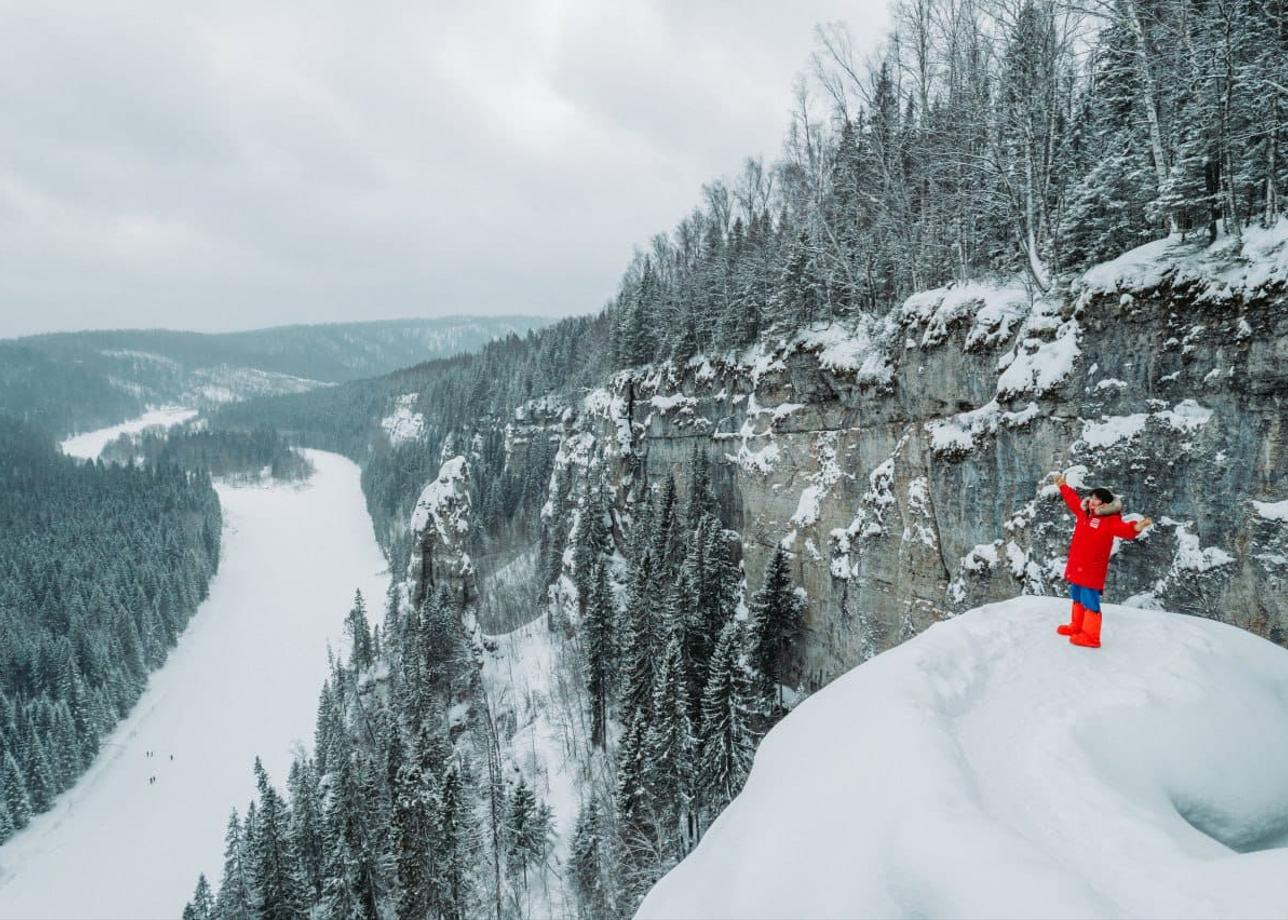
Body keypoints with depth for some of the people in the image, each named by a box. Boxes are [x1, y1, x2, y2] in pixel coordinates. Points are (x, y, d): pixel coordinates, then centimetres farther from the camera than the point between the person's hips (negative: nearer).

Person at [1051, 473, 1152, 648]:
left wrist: (1136, 527, -55)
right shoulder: (1084, 512, 9)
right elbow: (1072, 499, 27)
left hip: (1092, 570, -9)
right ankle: (1077, 626, 37)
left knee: (1090, 602, -7)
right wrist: (1063, 486, 37)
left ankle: (1091, 636, -2)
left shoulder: (1111, 520, -14)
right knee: (1077, 598, 22)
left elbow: (1123, 528, -33)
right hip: (1076, 566, 9)